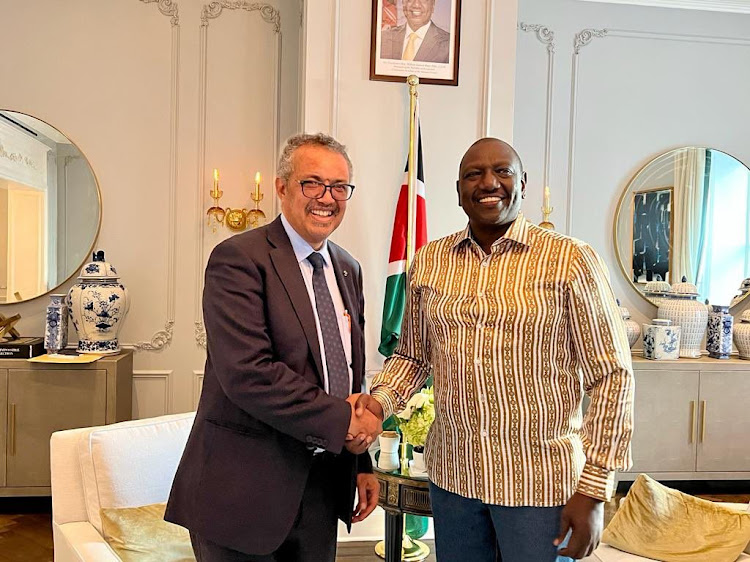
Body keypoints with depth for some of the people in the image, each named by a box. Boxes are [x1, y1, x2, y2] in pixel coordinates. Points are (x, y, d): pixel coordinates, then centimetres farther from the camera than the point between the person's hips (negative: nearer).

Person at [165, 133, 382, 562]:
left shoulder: (348, 269, 10)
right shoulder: (238, 259, -14)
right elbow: (247, 374, -24)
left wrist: (362, 464, 11)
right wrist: (340, 421, -18)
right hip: (246, 488, -6)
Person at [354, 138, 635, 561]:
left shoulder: (569, 259, -10)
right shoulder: (429, 262, 2)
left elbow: (611, 376, -8)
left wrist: (594, 491, -10)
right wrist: (380, 401, -8)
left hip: (540, 481, -3)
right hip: (451, 475, 4)